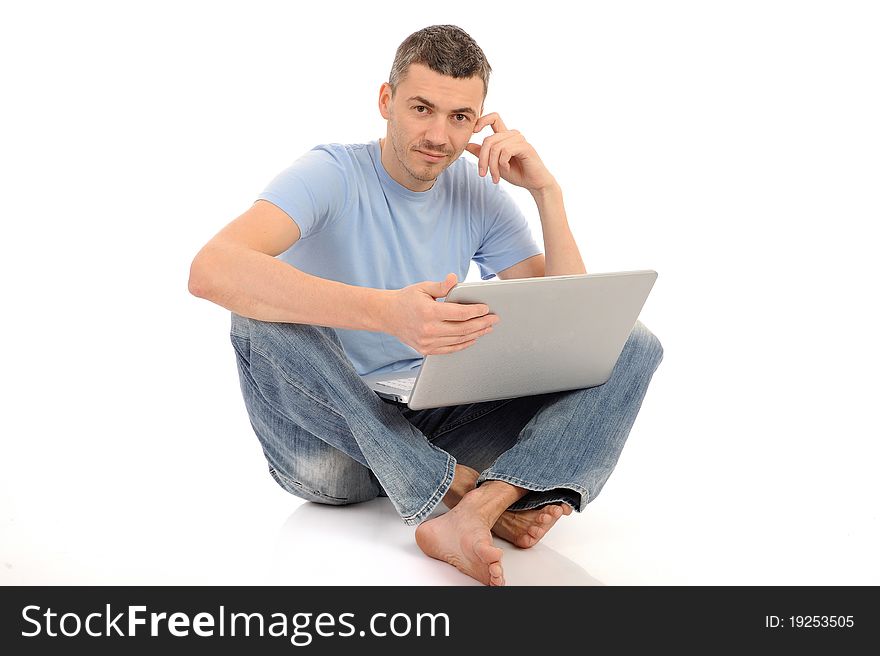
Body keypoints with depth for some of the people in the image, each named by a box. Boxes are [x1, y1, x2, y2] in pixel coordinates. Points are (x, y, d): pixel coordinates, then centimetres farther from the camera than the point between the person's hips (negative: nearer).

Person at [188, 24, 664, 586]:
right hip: (333, 436, -4)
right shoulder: (333, 176, -11)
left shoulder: (480, 195, 4)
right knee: (261, 313, -33)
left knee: (632, 344, -10)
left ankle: (471, 512, -33)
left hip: (438, 427, 4)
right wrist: (386, 312, -44)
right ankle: (462, 488, -25)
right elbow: (210, 270, -32)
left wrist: (547, 192, -11)